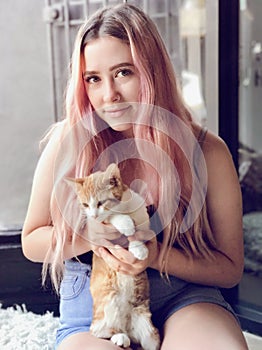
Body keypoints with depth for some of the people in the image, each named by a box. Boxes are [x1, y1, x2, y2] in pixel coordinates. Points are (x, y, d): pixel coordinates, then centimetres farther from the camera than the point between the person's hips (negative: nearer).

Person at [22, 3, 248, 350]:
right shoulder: (68, 143, -6)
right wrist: (89, 236, -16)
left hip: (183, 298, 1)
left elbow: (230, 268, 0)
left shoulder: (207, 151, -6)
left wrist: (157, 256, -18)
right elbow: (31, 242, 5)